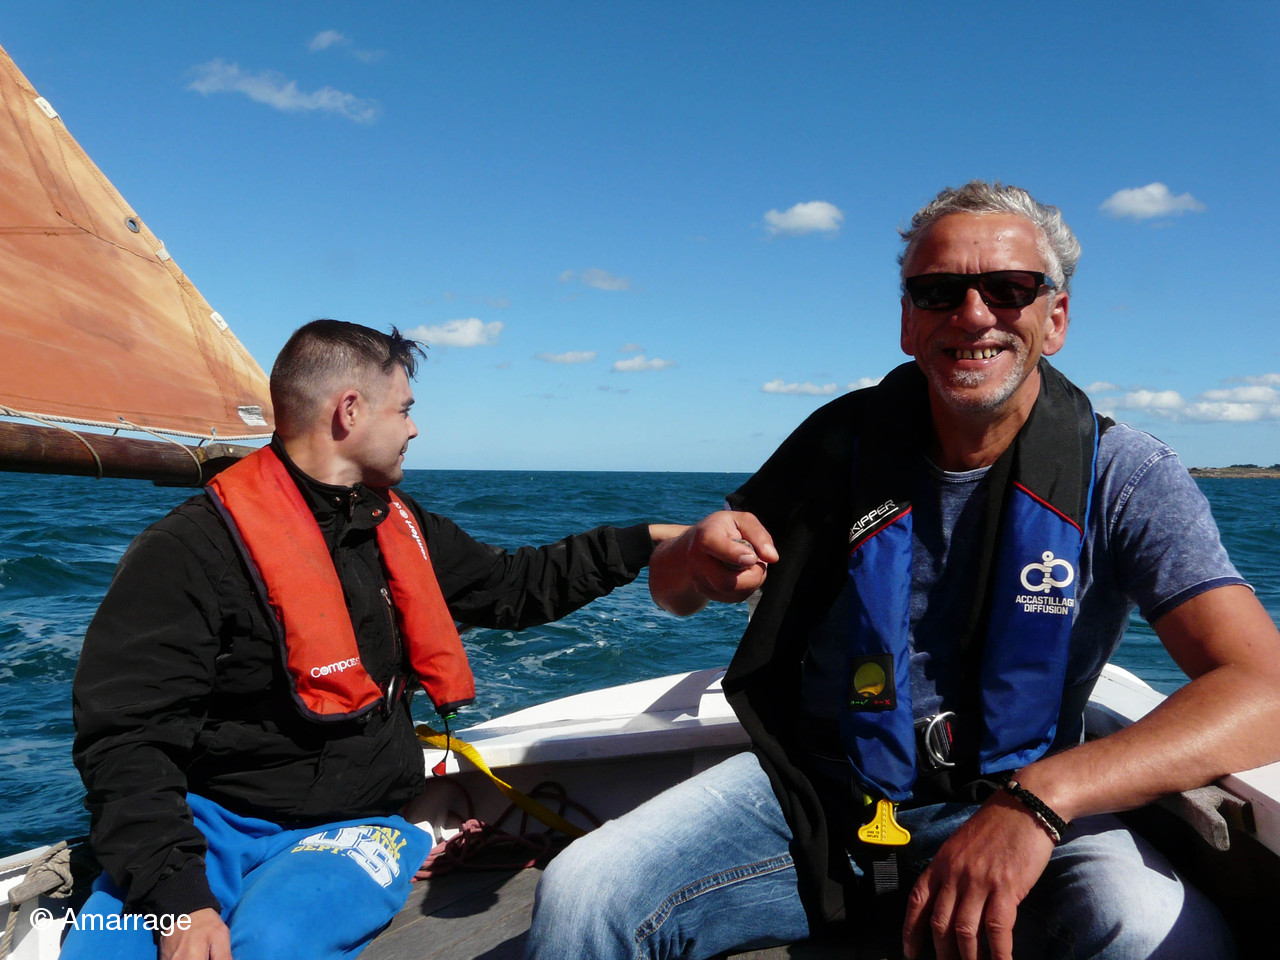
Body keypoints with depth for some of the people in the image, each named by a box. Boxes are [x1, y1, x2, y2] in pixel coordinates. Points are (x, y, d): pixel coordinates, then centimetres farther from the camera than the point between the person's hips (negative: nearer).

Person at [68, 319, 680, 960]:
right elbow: (128, 740, -14)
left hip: (356, 827, 3)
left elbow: (513, 587, 21)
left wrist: (650, 540, 18)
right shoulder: (189, 551, -10)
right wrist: (176, 899, -25)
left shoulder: (400, 530, 10)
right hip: (209, 820, -2)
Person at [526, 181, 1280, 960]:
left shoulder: (1125, 478, -7)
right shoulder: (844, 439, -2)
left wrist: (1039, 797, -35)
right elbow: (672, 589, 5)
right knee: (580, 896, -20)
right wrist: (697, 561, -21)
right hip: (815, 796, 1)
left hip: (1013, 804, 0)